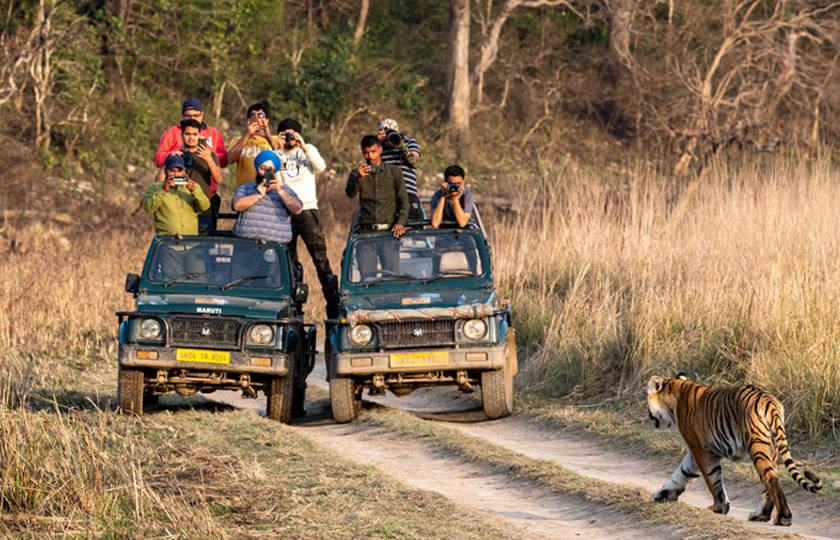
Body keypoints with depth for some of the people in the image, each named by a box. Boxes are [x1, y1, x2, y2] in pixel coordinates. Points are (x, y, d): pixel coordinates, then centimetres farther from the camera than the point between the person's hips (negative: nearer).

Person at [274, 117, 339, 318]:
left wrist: (303, 147, -14)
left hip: (307, 209, -1)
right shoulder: (277, 154, 11)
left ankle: (333, 300, -8)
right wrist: (279, 151, -11)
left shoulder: (309, 150, 12)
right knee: (287, 261, 3)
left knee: (320, 256, -8)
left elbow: (320, 167, -6)